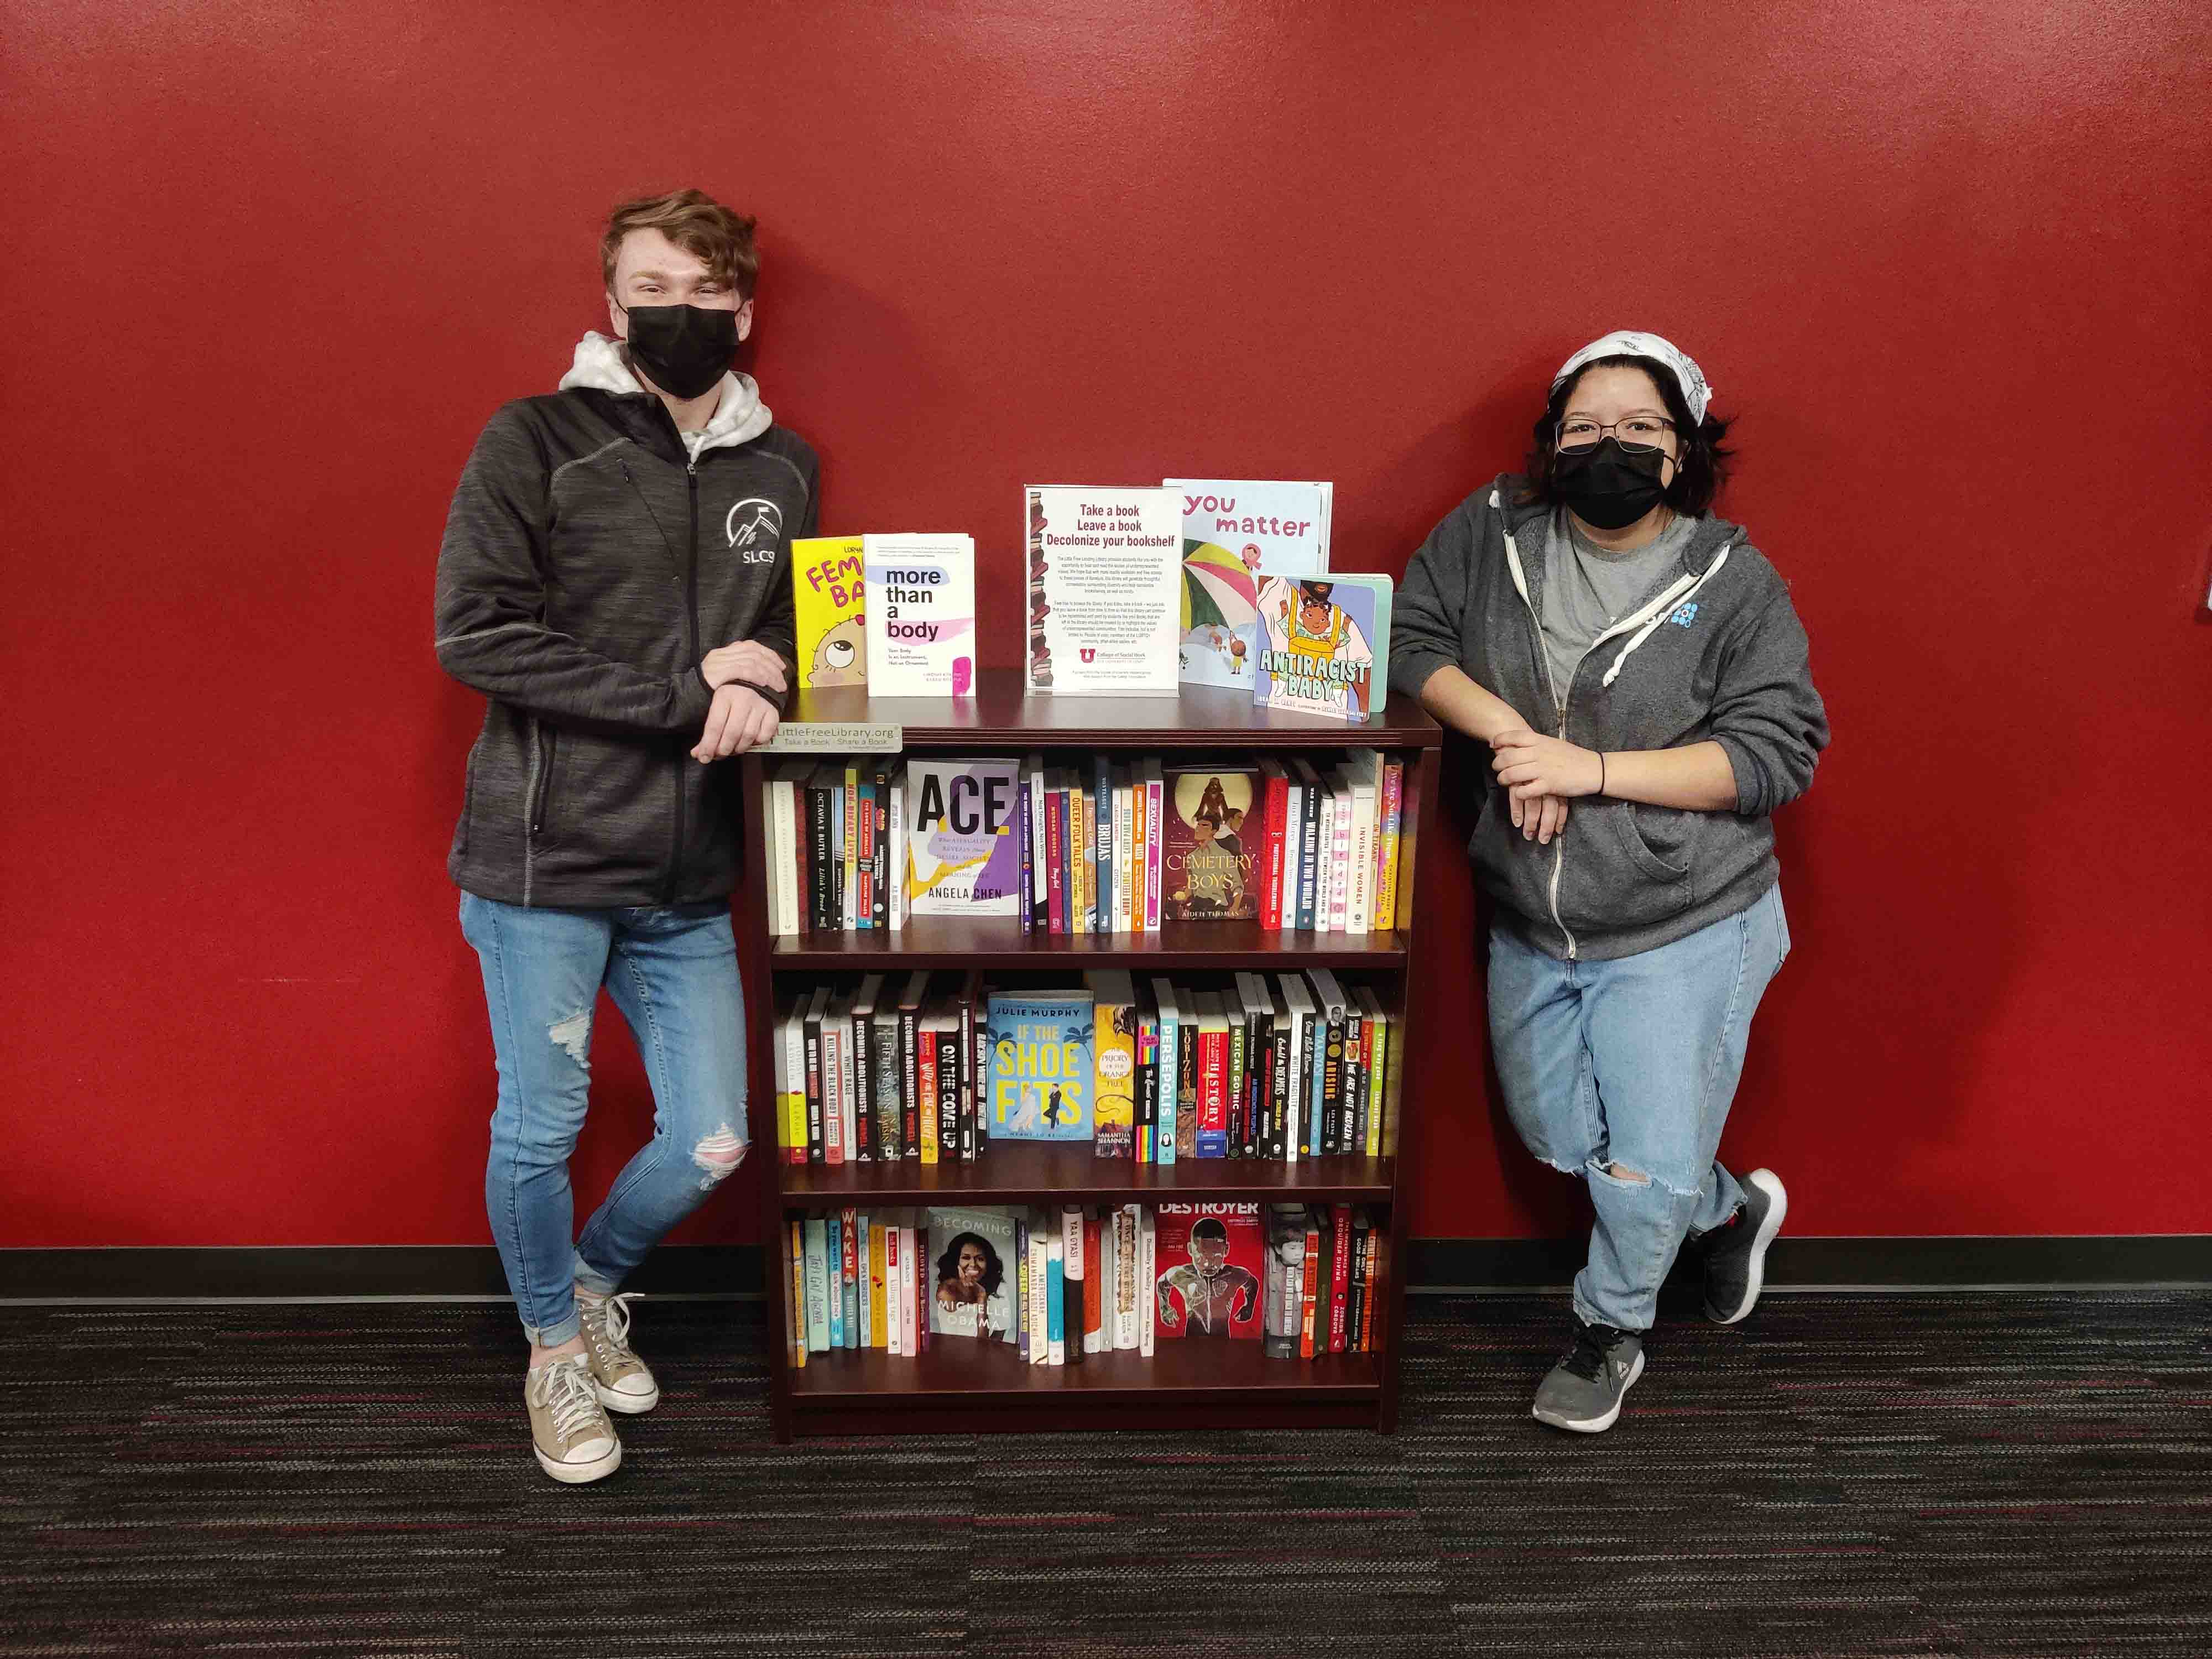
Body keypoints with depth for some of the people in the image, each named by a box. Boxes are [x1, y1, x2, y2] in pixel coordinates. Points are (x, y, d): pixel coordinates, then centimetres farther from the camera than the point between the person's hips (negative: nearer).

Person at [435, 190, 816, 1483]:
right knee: (541, 1127, 7)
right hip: (546, 858, -4)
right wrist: (686, 690, -17)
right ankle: (556, 1346, 35)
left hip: (690, 879, 4)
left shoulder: (781, 469, 9)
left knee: (711, 1143, 7)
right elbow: (477, 633, -13)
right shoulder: (536, 442, -5)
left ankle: (597, 1280, 39)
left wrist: (759, 687, -8)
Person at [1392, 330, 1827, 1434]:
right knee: (1557, 1138, 21)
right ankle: (1730, 1209, 50)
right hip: (1531, 927, 5)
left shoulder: (1735, 584, -12)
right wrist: (1506, 727, -21)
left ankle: (1612, 1326, 36)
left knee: (1650, 1166, 2)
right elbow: (1409, 636, -4)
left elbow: (1777, 753, -15)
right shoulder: (1492, 533, -4)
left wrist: (1592, 769, -24)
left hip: (1684, 934, -4)